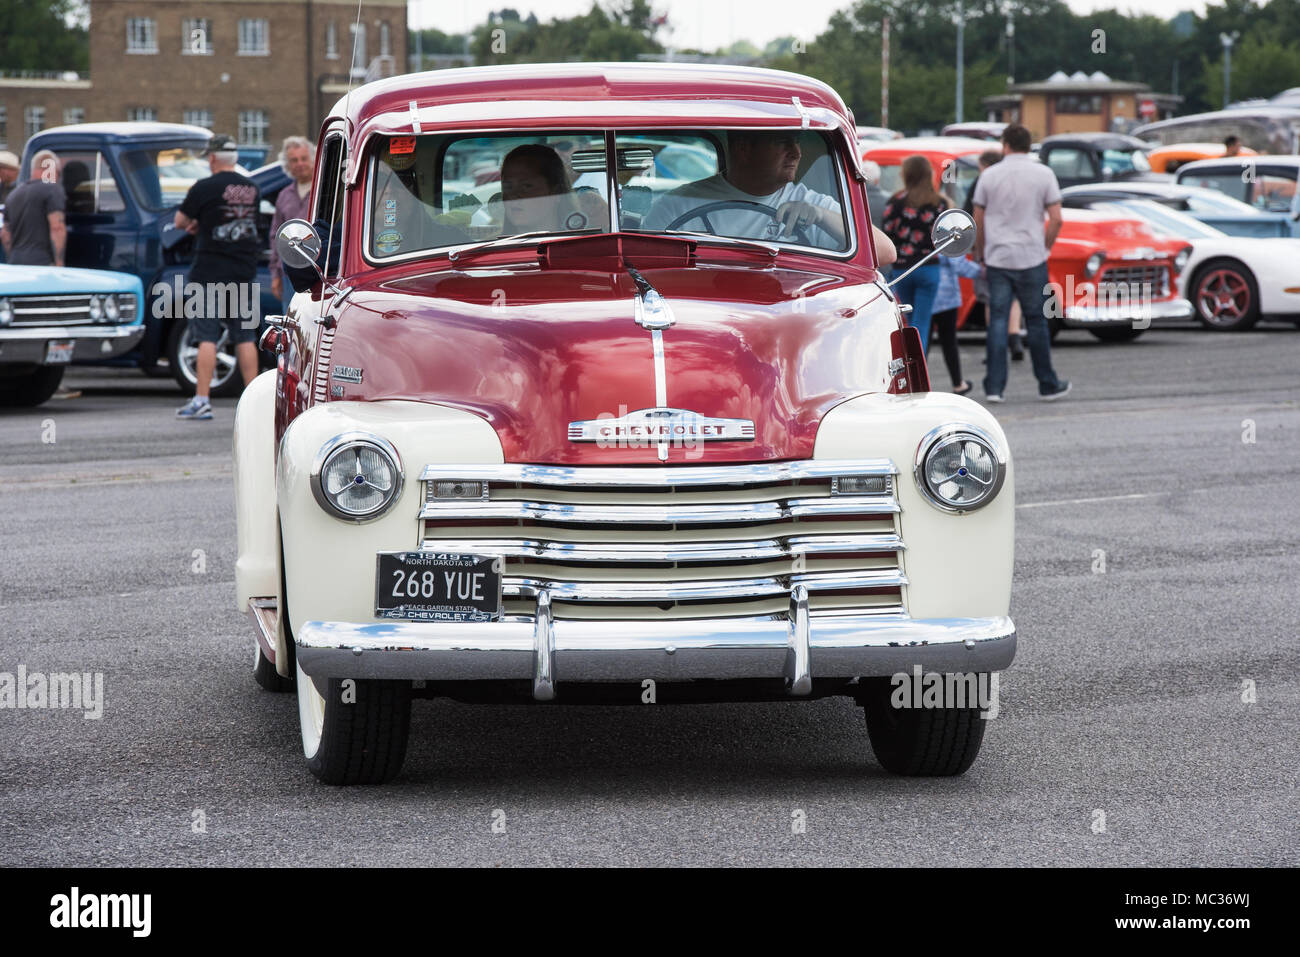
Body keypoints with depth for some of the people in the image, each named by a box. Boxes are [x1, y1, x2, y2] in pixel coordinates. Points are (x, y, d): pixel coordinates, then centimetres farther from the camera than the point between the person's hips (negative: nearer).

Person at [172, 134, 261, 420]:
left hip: (210, 272, -5)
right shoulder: (251, 188, 7)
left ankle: (201, 401, -5)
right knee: (245, 337, 9)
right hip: (244, 271, 5)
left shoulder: (205, 188, -11)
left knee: (207, 337, -3)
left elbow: (180, 222, -2)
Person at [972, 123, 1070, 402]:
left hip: (997, 259, 1)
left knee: (997, 321, 2)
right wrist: (1045, 248, 8)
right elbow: (1056, 219, -6)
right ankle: (1048, 384, 16)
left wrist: (980, 255, 15)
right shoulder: (1044, 174, -2)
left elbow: (978, 222, 5)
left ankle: (994, 387, -4)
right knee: (1036, 322, 8)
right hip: (1031, 259, -1)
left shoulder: (989, 175, 2)